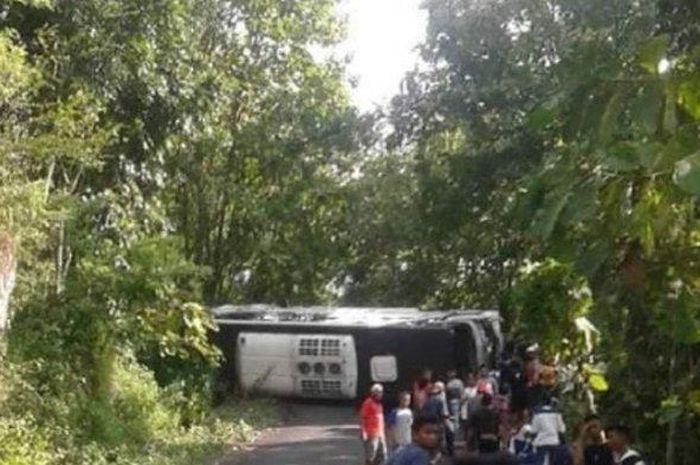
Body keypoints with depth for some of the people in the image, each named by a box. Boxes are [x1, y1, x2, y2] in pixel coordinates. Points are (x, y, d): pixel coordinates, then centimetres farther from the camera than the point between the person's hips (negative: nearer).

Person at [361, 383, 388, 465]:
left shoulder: (379, 404, 16)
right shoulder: (368, 403, -11)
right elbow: (362, 418, -15)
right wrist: (363, 432, -22)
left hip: (380, 434, 9)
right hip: (371, 435, -9)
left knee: (382, 455, 11)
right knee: (370, 455, -5)